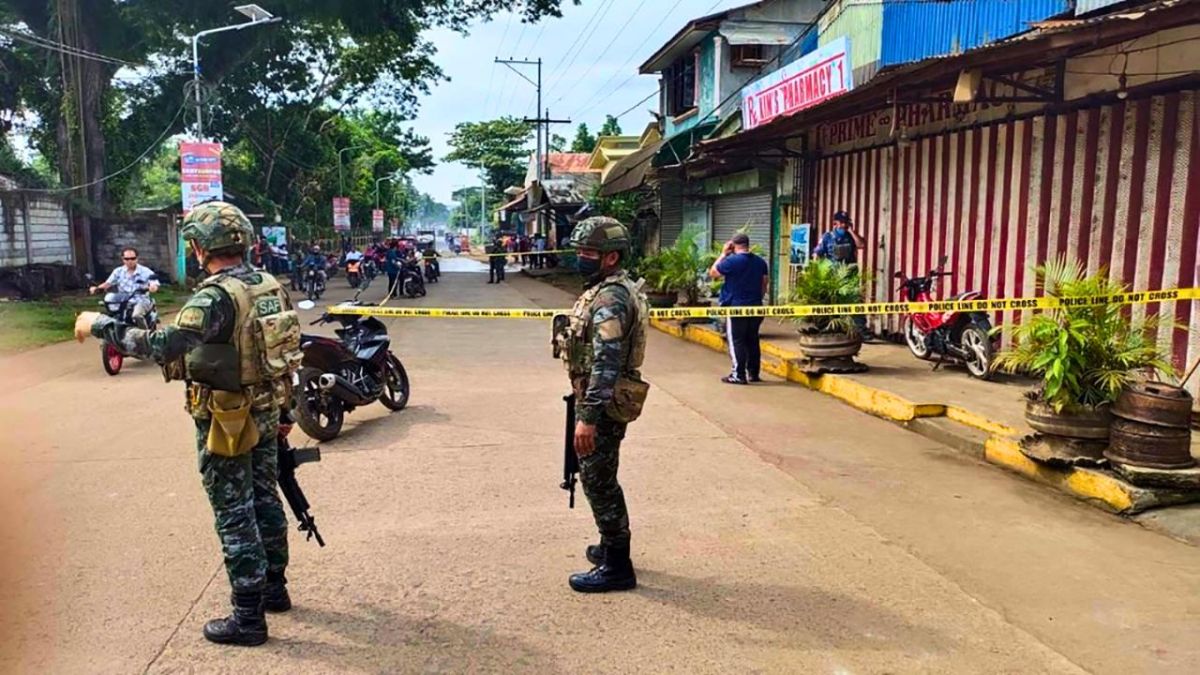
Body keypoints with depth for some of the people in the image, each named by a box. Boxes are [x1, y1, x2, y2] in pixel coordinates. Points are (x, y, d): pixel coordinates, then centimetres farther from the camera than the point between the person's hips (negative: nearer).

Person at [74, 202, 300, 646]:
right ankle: (274, 588, 34)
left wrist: (100, 325, -22)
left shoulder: (216, 296, -23)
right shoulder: (269, 285, 2)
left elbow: (164, 345, -33)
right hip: (267, 411, 8)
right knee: (265, 500, 19)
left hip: (227, 421, -8)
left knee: (234, 515, 2)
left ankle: (248, 617, 11)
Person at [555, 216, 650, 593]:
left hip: (604, 404, -10)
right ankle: (611, 547, 34)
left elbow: (605, 364, -28)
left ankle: (617, 567, 9)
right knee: (599, 478, 20)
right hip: (599, 401, 10)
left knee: (599, 481, -2)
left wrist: (588, 417, -29)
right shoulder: (605, 290, 13)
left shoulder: (611, 298, -21)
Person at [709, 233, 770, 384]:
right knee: (752, 341, 12)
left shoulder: (731, 260, -13)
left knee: (737, 341, -1)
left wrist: (724, 253, 1)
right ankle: (754, 373, 16)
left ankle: (738, 375, -2)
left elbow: (713, 273, -3)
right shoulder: (761, 262, 7)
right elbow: (765, 283, 14)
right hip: (755, 307, 6)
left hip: (736, 308, -6)